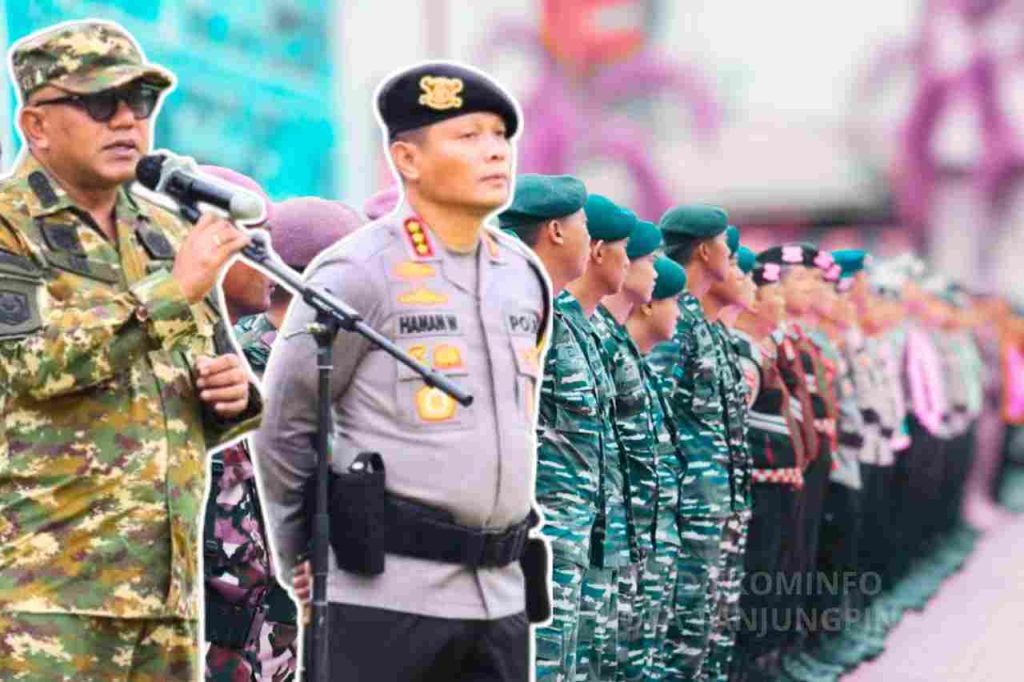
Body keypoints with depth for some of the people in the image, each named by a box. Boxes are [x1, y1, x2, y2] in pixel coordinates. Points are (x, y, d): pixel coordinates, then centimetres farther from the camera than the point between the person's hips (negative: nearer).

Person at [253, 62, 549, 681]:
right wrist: (303, 565, 3)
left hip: (498, 597, 7)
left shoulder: (525, 276, 12)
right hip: (381, 591, -7)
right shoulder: (358, 273, -9)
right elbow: (284, 428, -3)